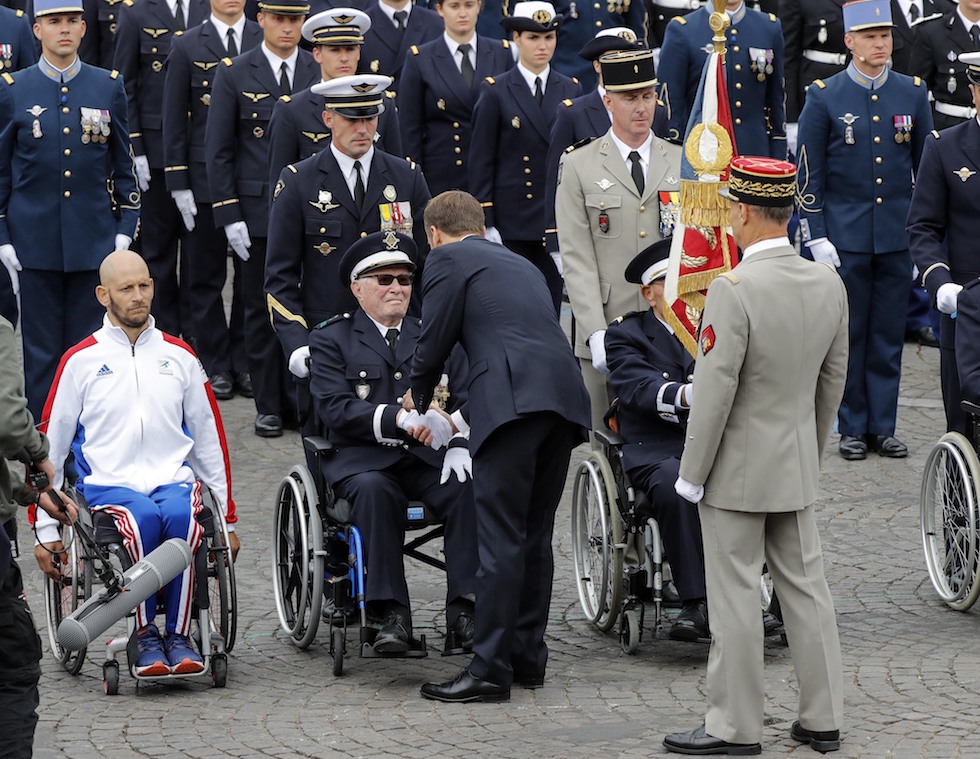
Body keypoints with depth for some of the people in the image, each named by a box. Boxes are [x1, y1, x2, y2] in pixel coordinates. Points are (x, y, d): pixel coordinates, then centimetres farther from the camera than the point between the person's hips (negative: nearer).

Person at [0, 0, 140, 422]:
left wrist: (125, 228, 3)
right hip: (34, 242, -1)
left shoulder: (109, 87, 4)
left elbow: (123, 166, 10)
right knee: (41, 352, 3)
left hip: (94, 242, 1)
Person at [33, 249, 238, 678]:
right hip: (109, 482, -2)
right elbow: (48, 445, 10)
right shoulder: (81, 361, 7)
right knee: (143, 519, -36)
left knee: (179, 516, -35)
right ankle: (145, 637, -23)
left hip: (174, 478, 2)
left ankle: (179, 636, -24)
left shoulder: (179, 357, 15)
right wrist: (46, 530, 7)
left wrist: (227, 517, 19)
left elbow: (209, 440, 21)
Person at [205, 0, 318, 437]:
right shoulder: (234, 74, 0)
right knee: (262, 308, 4)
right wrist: (229, 216, -7)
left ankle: (303, 400, 11)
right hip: (257, 211, -1)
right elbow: (218, 151, 0)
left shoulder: (321, 73, 5)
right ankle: (268, 406, 12)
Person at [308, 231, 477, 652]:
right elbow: (334, 408, -7)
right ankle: (391, 614, -34)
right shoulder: (331, 339, 9)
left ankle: (463, 609, -28)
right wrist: (394, 418, -22)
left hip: (428, 457, 2)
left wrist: (459, 445, -14)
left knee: (470, 487, -29)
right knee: (373, 489, -36)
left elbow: (465, 400, 8)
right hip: (363, 458, -2)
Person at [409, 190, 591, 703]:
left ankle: (490, 668, -8)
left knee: (501, 539, -7)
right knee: (534, 536, 15)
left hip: (513, 401, -7)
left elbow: (434, 342, 5)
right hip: (564, 397, 8)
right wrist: (463, 416, 45)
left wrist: (418, 398, 26)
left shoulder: (447, 260, 8)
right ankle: (528, 656, 20)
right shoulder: (519, 264, 32)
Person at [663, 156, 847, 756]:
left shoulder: (734, 291, -22)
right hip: (798, 468, 7)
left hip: (738, 469, -7)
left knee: (736, 596, 2)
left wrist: (692, 474, -10)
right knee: (806, 586, 13)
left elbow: (715, 391, -20)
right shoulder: (829, 284, -1)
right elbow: (833, 381, 9)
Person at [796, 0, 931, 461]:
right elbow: (809, 175, -2)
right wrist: (816, 238, -8)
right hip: (845, 239, -2)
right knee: (849, 335, 4)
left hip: (898, 238, 2)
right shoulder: (824, 97, -3)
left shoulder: (913, 93, 5)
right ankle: (853, 428, 13)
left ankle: (883, 427, 14)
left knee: (889, 335, 6)